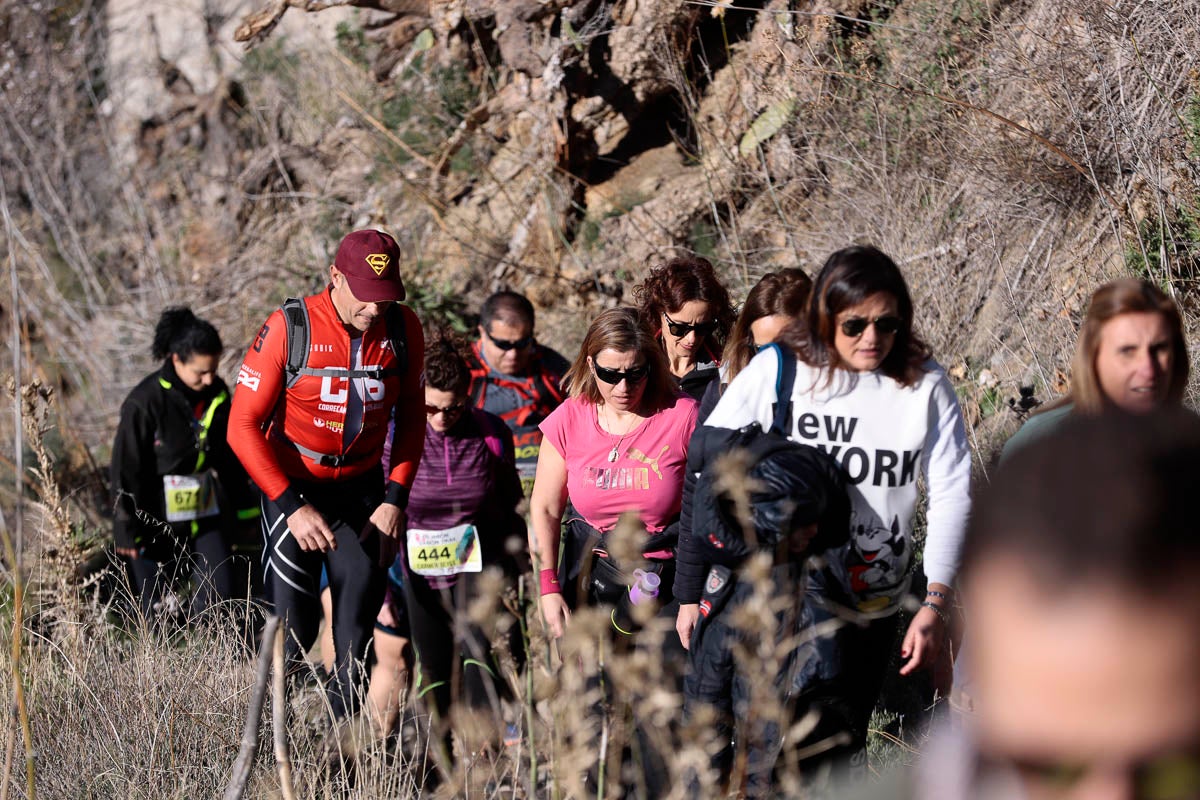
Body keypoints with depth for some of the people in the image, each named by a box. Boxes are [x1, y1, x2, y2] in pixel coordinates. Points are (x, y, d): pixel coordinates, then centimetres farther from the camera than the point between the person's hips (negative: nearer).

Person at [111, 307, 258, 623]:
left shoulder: (218, 394, 2)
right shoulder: (145, 401, -15)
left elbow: (231, 456, 16)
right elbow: (127, 469, -11)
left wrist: (244, 507, 18)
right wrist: (128, 529, -10)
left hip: (208, 516, 5)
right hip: (159, 522, -5)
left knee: (221, 594, -3)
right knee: (154, 606, 3)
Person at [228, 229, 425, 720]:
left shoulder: (402, 329, -6)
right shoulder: (289, 328, -18)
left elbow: (410, 417, 8)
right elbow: (243, 426, -14)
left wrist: (395, 497, -2)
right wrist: (292, 507, -20)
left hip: (361, 491, 3)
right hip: (291, 486, -3)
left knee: (358, 626, 0)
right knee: (294, 625, -8)